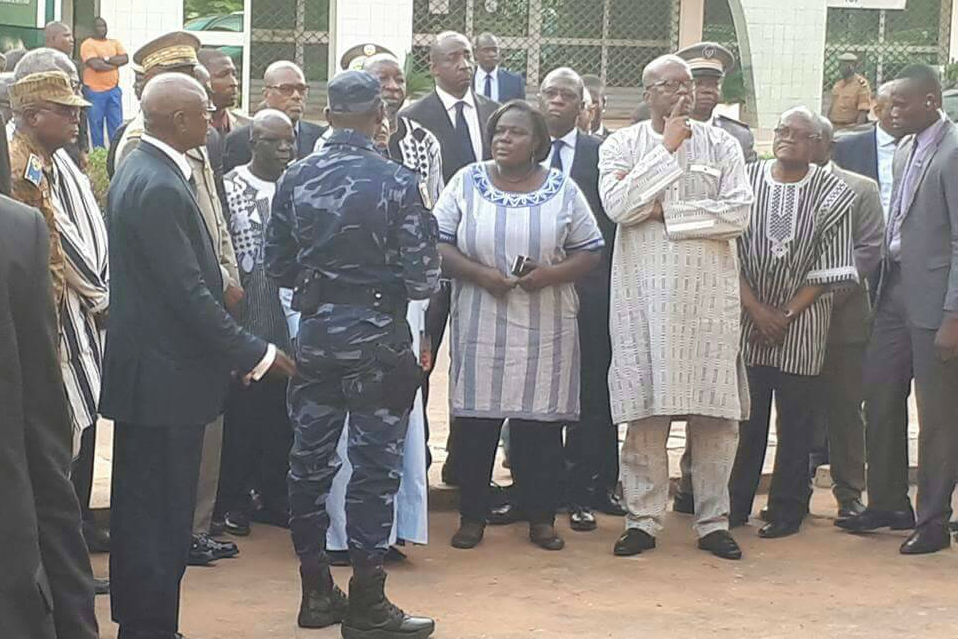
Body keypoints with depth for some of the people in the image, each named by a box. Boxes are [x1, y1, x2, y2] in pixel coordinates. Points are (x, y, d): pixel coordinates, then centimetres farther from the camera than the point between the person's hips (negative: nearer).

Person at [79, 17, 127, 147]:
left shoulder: (114, 43, 13)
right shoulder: (88, 44, -5)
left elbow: (125, 58, -2)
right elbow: (96, 65, -17)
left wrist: (106, 59, -13)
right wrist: (116, 63, -4)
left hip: (114, 90, 4)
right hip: (94, 91, -4)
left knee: (116, 123, 4)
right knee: (96, 123, 2)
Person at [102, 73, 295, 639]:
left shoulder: (141, 170, 10)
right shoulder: (159, 188, -22)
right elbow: (188, 291, -23)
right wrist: (254, 354, -16)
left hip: (145, 372, 10)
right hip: (165, 377, -10)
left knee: (142, 506, 18)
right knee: (163, 513, 0)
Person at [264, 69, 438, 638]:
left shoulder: (295, 179, 0)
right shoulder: (398, 182, -12)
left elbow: (279, 266, 6)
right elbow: (422, 278, -13)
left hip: (315, 334, 4)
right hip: (377, 339, -4)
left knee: (310, 461, 13)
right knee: (375, 466, 3)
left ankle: (317, 591, 22)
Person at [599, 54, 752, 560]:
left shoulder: (720, 145, 9)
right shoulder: (621, 146, 7)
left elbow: (738, 213, -4)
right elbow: (618, 206, -11)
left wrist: (664, 211, -6)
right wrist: (667, 147, -8)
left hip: (708, 292, 1)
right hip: (644, 291, -1)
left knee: (715, 411, 1)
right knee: (645, 411, 0)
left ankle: (713, 522, 11)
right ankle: (643, 520, 9)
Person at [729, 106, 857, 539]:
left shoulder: (831, 192, -1)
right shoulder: (747, 179, 2)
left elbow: (831, 268, -2)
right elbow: (731, 251, 0)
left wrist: (787, 315, -8)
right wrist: (756, 309, -8)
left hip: (802, 321, -1)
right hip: (747, 315, 1)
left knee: (796, 419, 3)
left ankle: (787, 510, 12)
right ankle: (734, 504, 16)